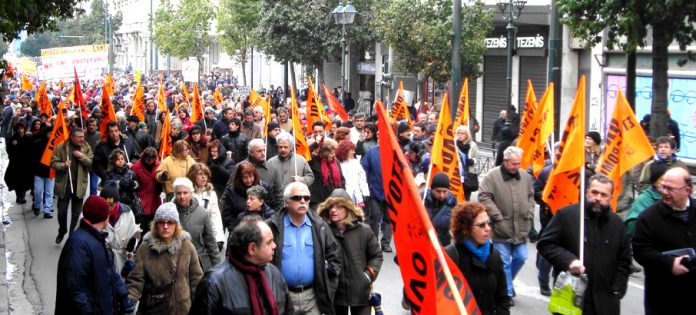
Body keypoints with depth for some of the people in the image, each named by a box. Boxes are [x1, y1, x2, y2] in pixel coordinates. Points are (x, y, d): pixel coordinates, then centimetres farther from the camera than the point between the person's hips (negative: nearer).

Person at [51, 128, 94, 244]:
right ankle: (62, 231, 30)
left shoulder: (86, 148, 3)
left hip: (79, 185, 1)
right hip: (64, 184, -1)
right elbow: (53, 163, -3)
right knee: (62, 211, 5)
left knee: (76, 212, 8)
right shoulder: (61, 147, -4)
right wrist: (63, 165, -21)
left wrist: (82, 156, -15)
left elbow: (92, 163, -2)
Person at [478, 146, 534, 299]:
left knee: (520, 257, 10)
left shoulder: (525, 176, 5)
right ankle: (507, 292, 14)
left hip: (521, 228, 5)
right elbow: (484, 197, -13)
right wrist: (497, 216, -14)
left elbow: (530, 197, 18)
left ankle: (506, 282, 35)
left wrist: (529, 215, 6)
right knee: (504, 262, 2)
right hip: (502, 229, -5)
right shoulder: (492, 176, -11)